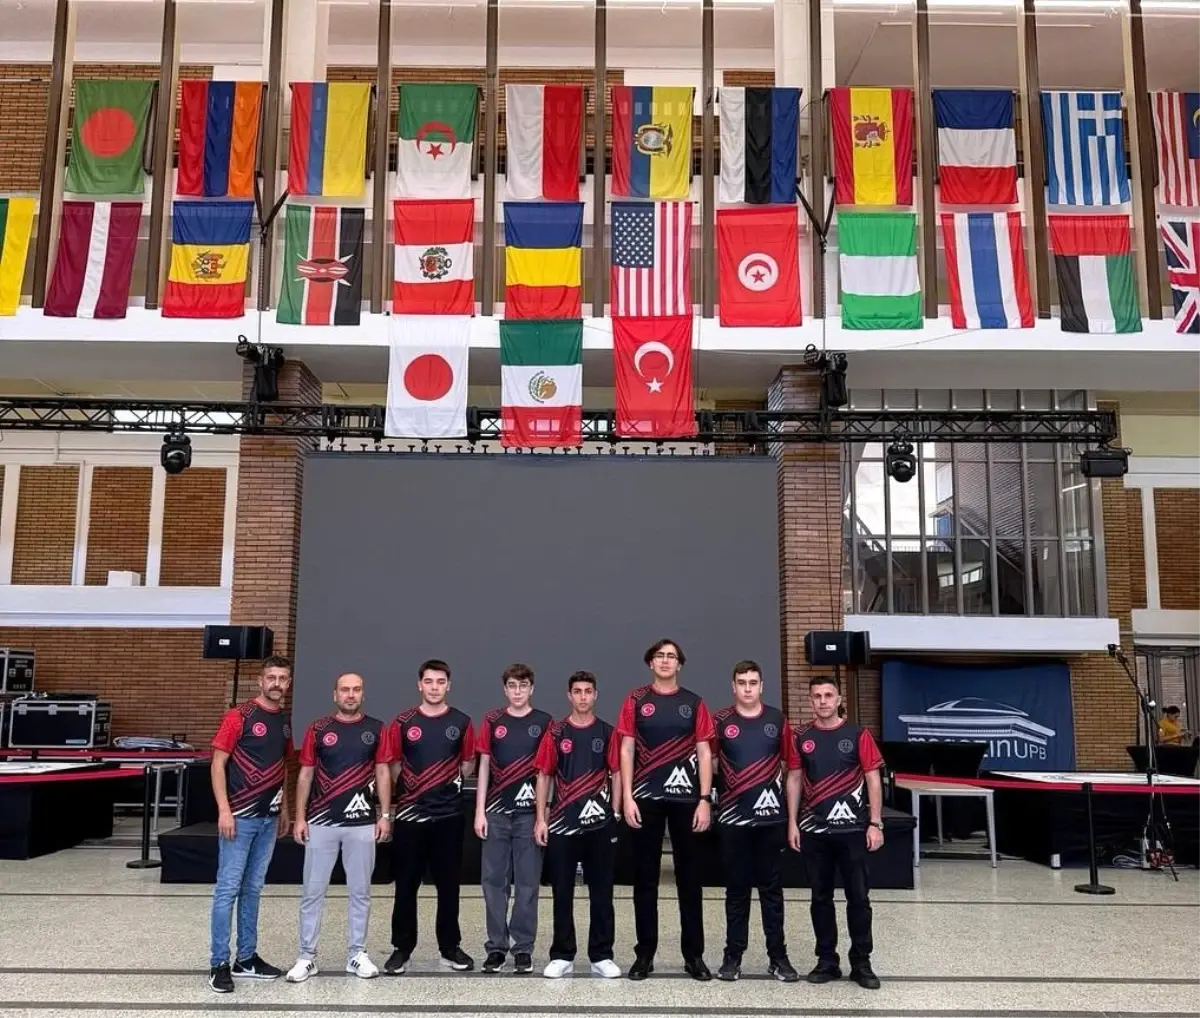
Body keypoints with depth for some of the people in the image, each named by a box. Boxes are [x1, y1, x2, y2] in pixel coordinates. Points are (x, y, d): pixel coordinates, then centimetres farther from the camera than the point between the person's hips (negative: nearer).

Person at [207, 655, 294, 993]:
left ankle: (246, 958, 22)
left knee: (253, 889, 14)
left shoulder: (286, 721, 10)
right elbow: (217, 764, -11)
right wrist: (224, 810, -17)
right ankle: (219, 964, 5)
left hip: (268, 818, 7)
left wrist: (284, 808, 16)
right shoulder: (239, 716, -10)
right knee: (228, 889, -2)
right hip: (239, 817, -6)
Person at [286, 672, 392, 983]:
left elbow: (382, 773, 5)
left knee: (359, 891, 8)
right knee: (313, 891, 5)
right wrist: (299, 817, 0)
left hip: (362, 823, 0)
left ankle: (357, 954, 18)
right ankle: (307, 956, 14)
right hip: (321, 822, 0)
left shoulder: (376, 729, 4)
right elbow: (305, 775, 5)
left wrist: (385, 815, -1)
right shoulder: (318, 729, 3)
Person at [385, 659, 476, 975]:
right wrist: (407, 789, 5)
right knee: (406, 884, 5)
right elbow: (394, 765, 8)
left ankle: (450, 948, 19)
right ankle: (402, 948, 15)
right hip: (409, 813, 0)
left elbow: (468, 762, 11)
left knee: (449, 884, 8)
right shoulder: (403, 721, 2)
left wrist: (452, 781, 1)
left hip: (449, 814, 1)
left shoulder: (461, 722, 3)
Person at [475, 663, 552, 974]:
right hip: (496, 812, 1)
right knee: (494, 881, 5)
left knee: (527, 883, 4)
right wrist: (479, 811, 2)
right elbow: (484, 767, 8)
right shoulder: (492, 721, 6)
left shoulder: (544, 723, 2)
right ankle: (496, 946, 15)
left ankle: (523, 948, 13)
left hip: (529, 813, -1)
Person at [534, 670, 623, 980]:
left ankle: (602, 957, 14)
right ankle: (562, 956, 15)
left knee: (601, 892, 5)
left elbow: (616, 775, 6)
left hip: (600, 823, 0)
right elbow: (544, 776, 4)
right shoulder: (555, 733, 4)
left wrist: (615, 813, -1)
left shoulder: (608, 733, 5)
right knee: (562, 892, 6)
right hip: (562, 823, 0)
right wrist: (541, 818, -1)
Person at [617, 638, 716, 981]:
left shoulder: (694, 703, 6)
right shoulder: (635, 701, 5)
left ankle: (694, 955, 14)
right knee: (645, 877, 5)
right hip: (646, 798, 0)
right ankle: (644, 954, 14)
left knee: (689, 877, 5)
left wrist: (705, 800, -3)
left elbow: (704, 753, 4)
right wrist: (627, 797, -6)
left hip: (685, 798, 1)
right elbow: (626, 750, 2)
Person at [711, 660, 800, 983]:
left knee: (772, 888, 8)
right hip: (733, 817, -1)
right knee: (736, 889, 8)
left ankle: (778, 957, 16)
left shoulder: (778, 720, 3)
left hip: (771, 816, 1)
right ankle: (733, 955, 17)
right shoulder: (720, 721, 0)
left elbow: (791, 765, 6)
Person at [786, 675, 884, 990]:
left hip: (852, 828, -2)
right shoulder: (802, 738, 5)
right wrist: (792, 823, 4)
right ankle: (827, 960, 19)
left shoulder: (858, 734, -2)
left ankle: (861, 963, 13)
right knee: (821, 897, 9)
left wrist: (875, 823, -7)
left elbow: (873, 779, -2)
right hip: (814, 830, 2)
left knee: (858, 897, 3)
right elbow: (794, 779, 9)